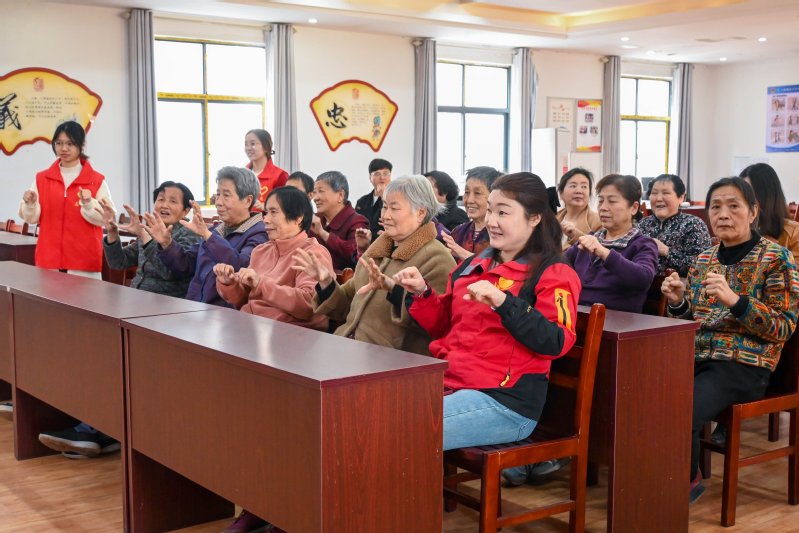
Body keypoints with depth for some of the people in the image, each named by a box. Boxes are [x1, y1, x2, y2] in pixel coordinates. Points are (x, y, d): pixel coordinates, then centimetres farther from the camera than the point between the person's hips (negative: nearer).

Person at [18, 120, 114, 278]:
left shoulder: (97, 180, 0)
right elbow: (32, 218, 7)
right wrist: (30, 204, -13)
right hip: (48, 259, 3)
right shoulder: (42, 178, 9)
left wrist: (89, 204, -22)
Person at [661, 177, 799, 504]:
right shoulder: (704, 259, 14)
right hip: (695, 357, 5)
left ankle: (688, 481, 1)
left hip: (743, 365, -5)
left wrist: (735, 300, -23)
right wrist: (679, 302, -3)